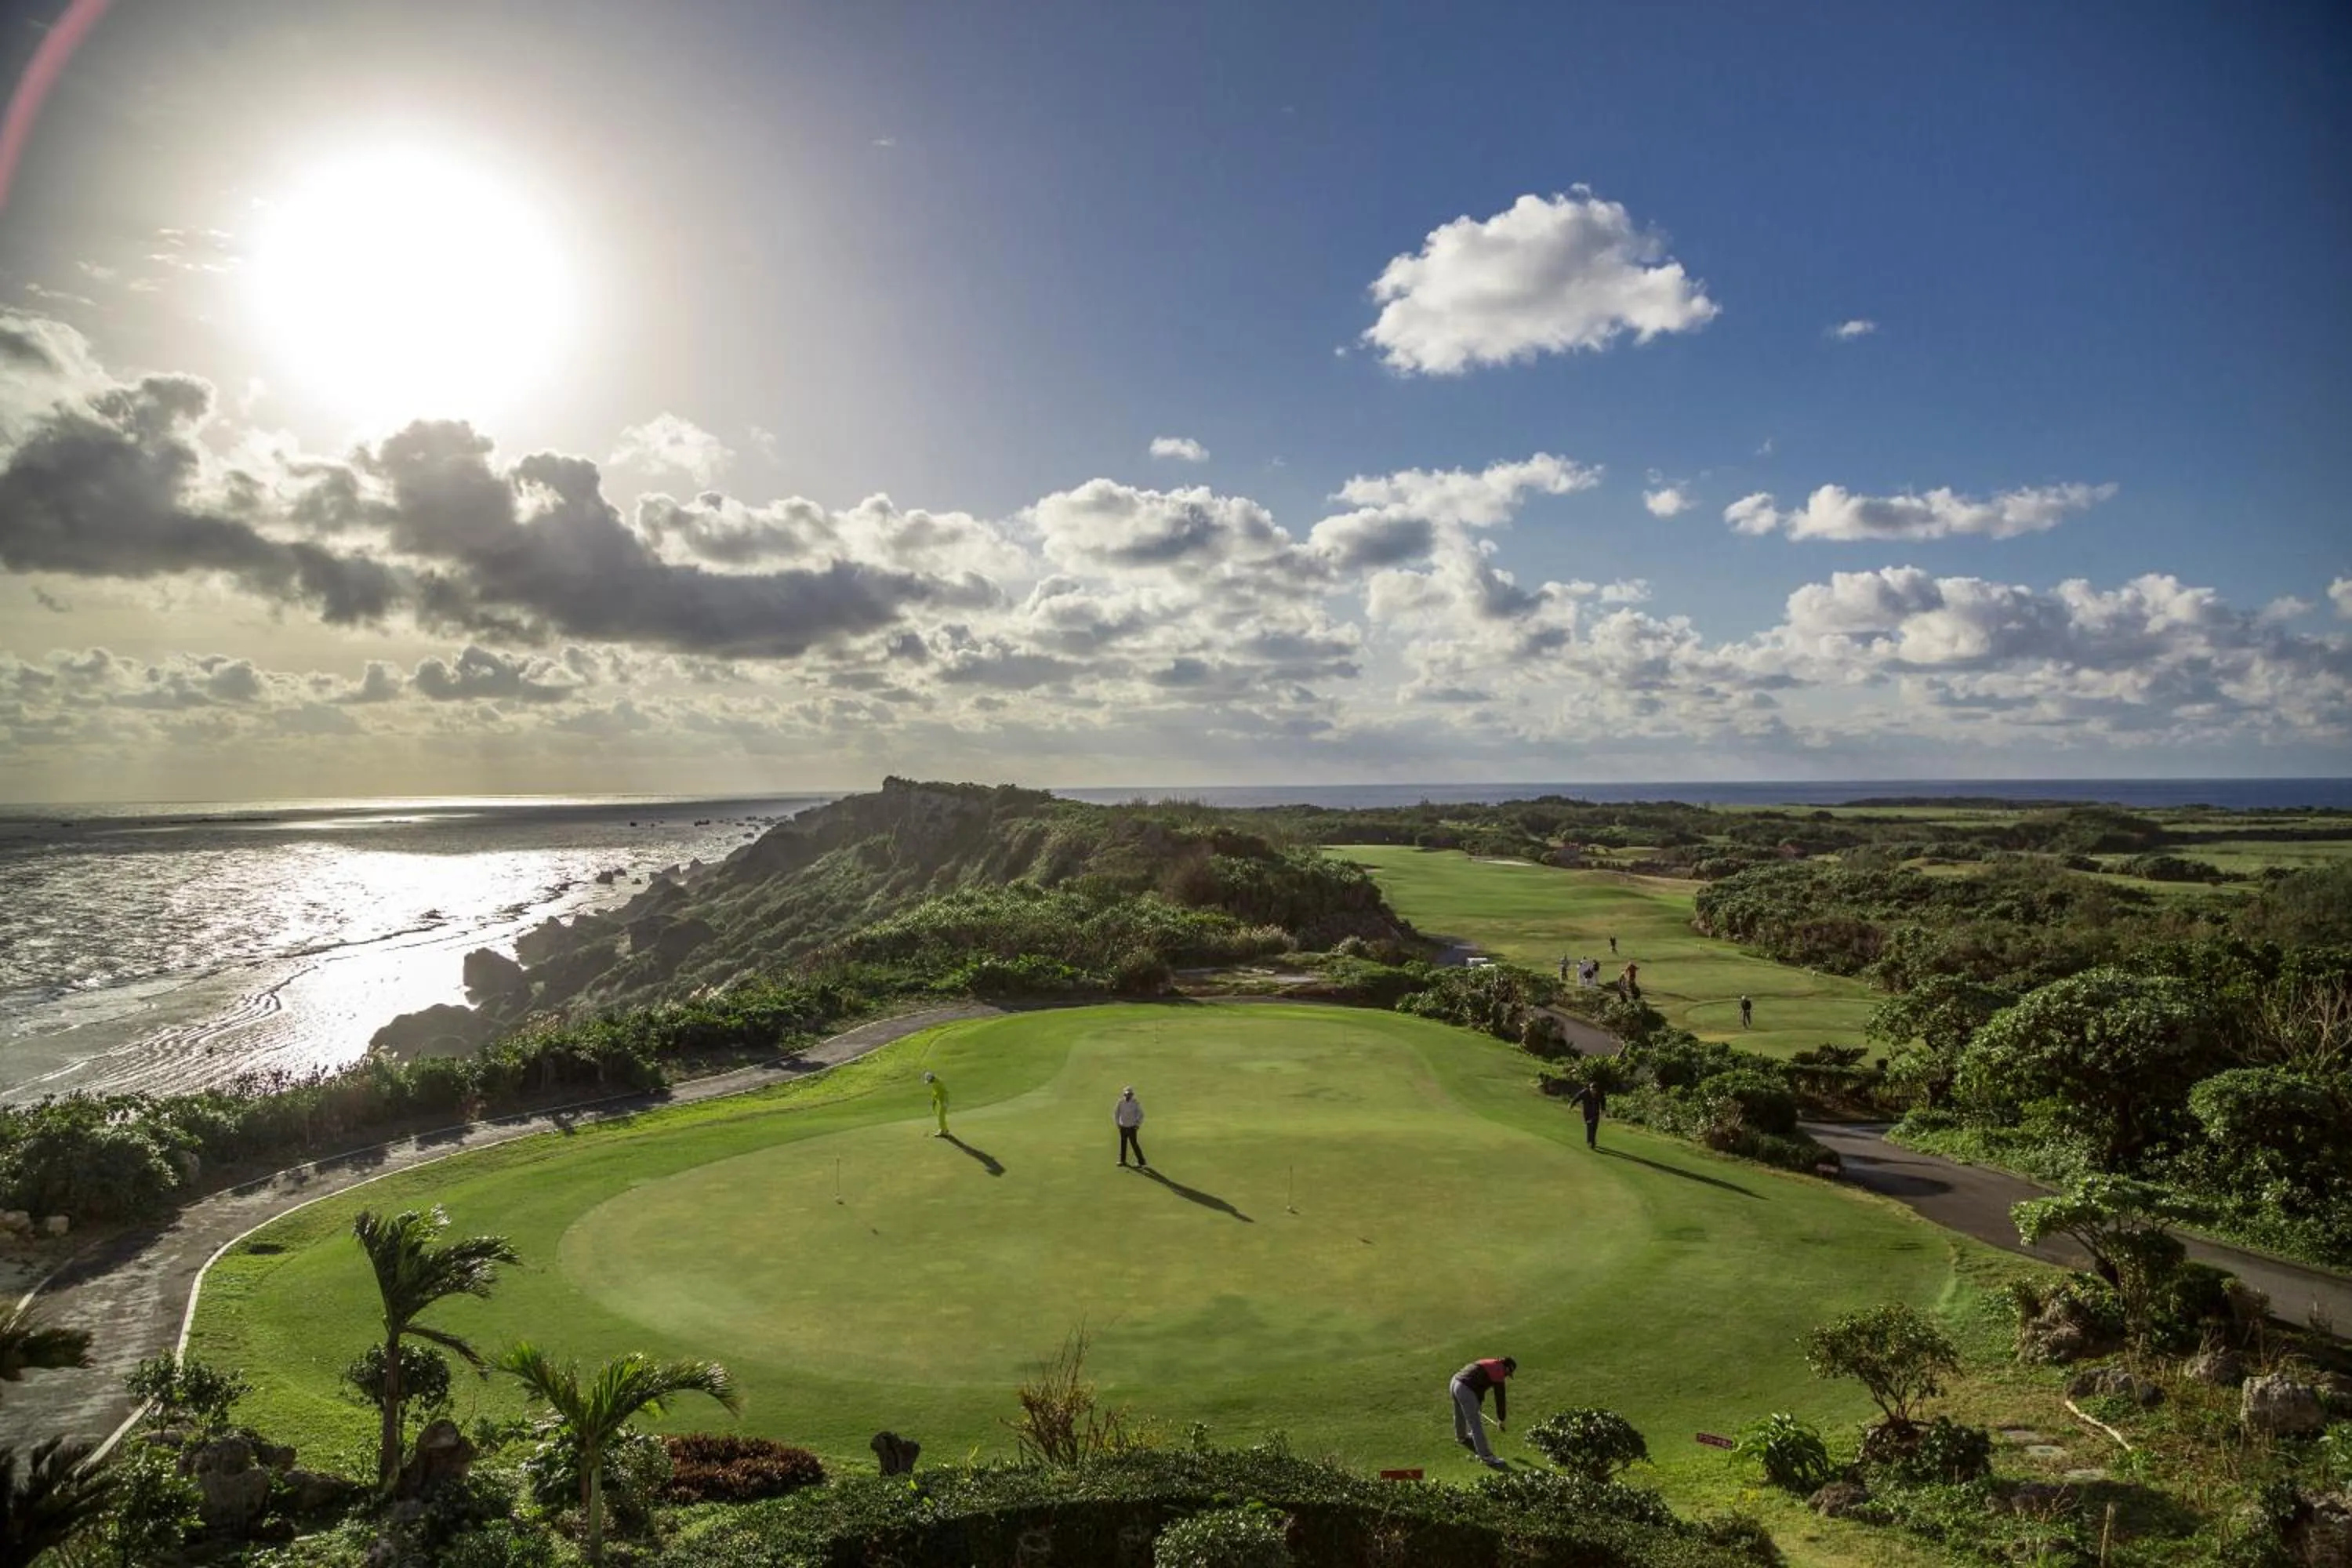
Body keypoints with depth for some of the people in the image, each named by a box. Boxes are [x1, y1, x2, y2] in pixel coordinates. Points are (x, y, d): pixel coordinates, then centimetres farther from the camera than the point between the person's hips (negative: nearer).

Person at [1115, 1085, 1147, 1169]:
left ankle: (1142, 1161, 4)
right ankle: (1123, 1161, 24)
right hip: (1123, 1127, 4)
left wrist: (1137, 1124, -6)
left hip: (1132, 1127, -4)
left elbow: (1141, 1115, -4)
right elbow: (1116, 1113, 10)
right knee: (1123, 1143, 12)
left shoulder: (1136, 1103, -13)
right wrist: (1117, 1123, 7)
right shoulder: (1121, 1102, -4)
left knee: (1134, 1143, -4)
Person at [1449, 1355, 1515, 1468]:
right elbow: (1500, 1398, 4)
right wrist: (1501, 1420, 17)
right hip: (1465, 1390, -9)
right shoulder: (1499, 1372, 0)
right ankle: (1486, 1457, 6)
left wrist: (1477, 1408, 46)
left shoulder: (1488, 1364, 24)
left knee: (1460, 1415, 33)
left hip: (1455, 1382, 9)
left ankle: (1461, 1437, 57)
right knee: (1476, 1424, 0)